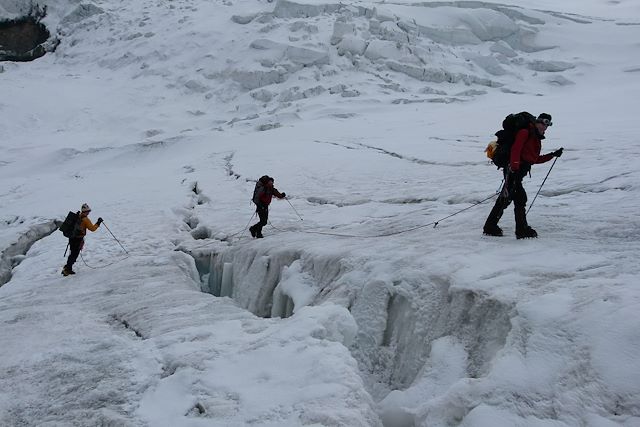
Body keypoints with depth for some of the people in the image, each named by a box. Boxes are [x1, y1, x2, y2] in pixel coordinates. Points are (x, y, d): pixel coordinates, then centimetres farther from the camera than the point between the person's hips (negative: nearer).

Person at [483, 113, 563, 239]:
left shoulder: (537, 140, 22)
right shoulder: (525, 133, -6)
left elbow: (535, 159, 26)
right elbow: (515, 150, -18)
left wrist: (553, 155, 25)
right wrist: (514, 167, -28)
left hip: (518, 172, 10)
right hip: (513, 170, -10)